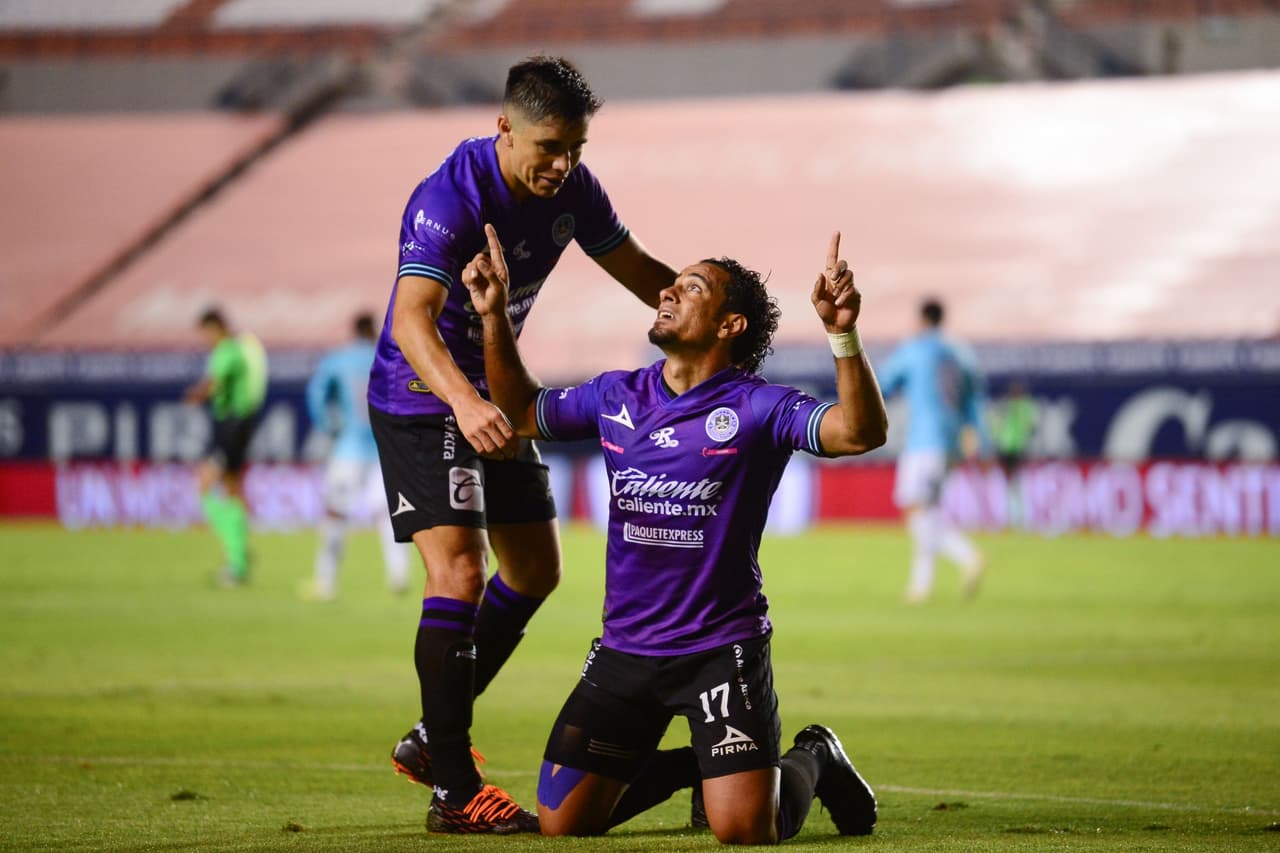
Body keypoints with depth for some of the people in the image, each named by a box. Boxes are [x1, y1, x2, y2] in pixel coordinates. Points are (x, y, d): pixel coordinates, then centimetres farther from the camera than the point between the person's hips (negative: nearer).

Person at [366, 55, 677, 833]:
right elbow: (412, 316, -41)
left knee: (536, 571, 16)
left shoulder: (571, 188, -7)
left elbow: (635, 267, 8)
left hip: (493, 397, 9)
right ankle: (453, 792, -16)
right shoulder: (451, 198, -29)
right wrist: (465, 402, -58)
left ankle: (433, 737, 29)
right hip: (419, 398, -9)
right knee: (460, 571, -20)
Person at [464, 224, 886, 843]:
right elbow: (521, 413, 22)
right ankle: (695, 765, 29)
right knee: (561, 823, 2)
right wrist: (494, 316, 11)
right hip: (625, 649, 5)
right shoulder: (615, 397, 6)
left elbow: (860, 431, -23)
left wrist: (842, 334, -37)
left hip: (723, 648, -5)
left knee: (745, 831, -17)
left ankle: (812, 760, 20)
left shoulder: (756, 408, -9)